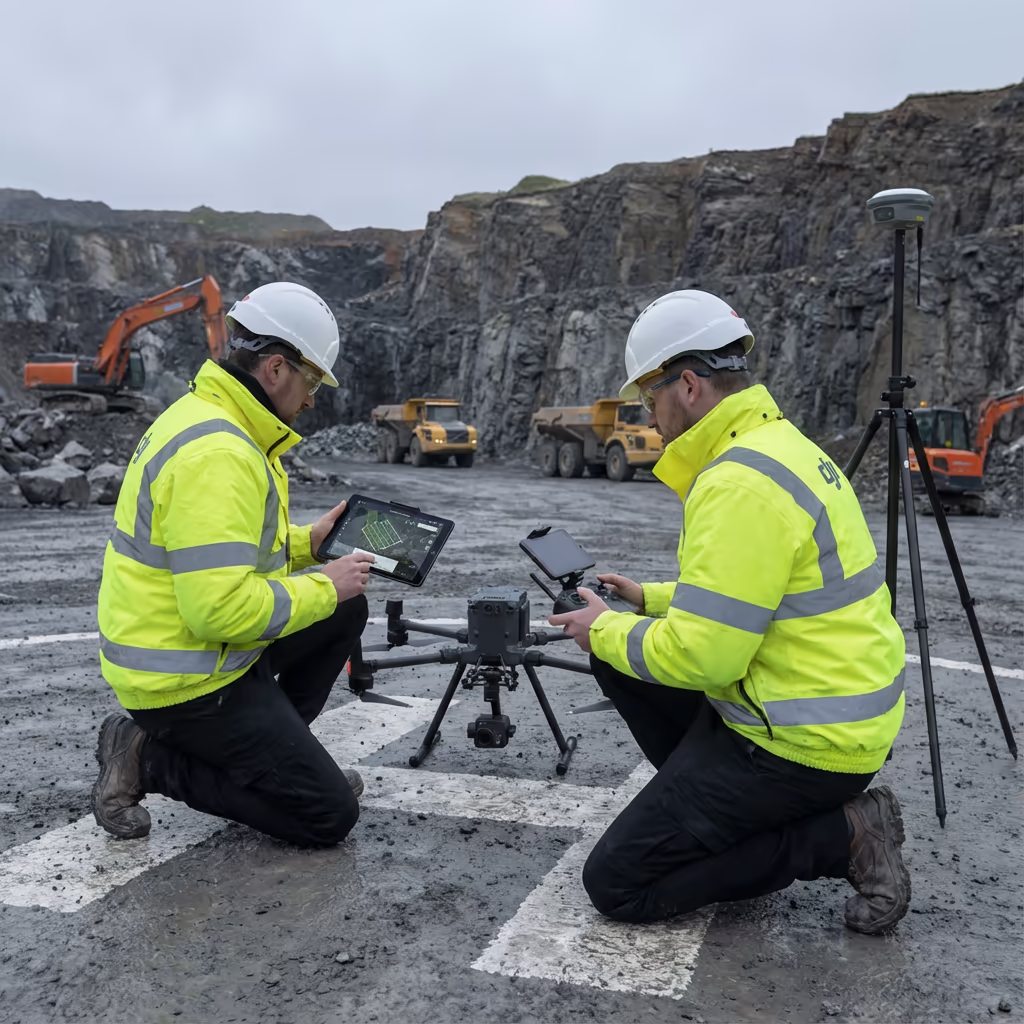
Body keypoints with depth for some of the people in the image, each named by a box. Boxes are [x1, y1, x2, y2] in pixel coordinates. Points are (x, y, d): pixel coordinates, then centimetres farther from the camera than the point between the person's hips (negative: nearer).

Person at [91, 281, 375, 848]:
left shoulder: (204, 417, 7)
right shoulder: (216, 454, -27)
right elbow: (222, 608, -32)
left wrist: (305, 542, 7)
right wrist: (323, 587, -17)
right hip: (187, 683, -10)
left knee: (347, 611, 17)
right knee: (331, 816, -3)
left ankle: (273, 750, 20)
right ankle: (150, 758, 2)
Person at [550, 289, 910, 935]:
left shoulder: (740, 484, -25)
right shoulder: (781, 445, 8)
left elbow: (701, 656, -25)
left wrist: (605, 631, -8)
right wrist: (649, 600, 16)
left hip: (803, 744, -10)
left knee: (616, 884, -2)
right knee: (621, 659, 16)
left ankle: (842, 835, -2)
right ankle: (715, 816, 17)